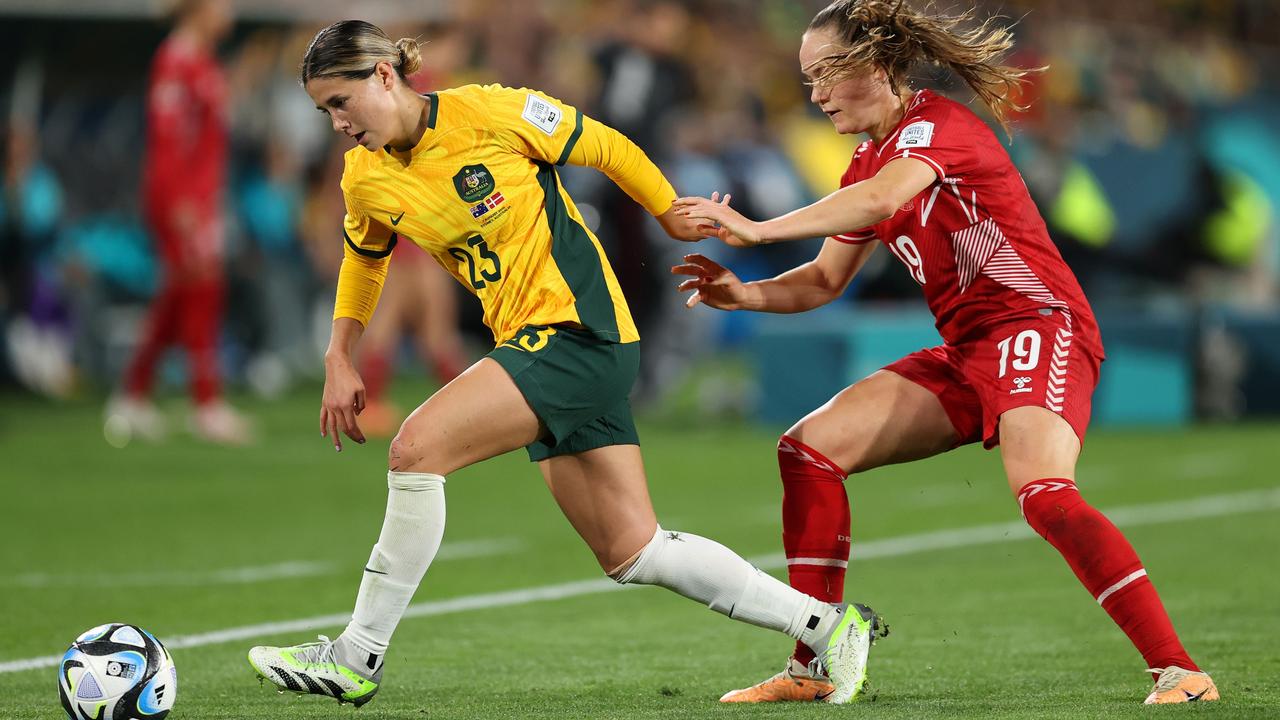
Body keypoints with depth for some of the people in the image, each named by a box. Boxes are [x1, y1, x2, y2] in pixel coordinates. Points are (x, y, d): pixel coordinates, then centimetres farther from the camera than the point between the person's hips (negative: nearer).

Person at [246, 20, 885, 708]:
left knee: (416, 448, -20)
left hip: (580, 328, -7)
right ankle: (826, 625, 16)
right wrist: (338, 358, 16)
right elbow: (363, 257, 26)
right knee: (631, 554, 6)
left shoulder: (492, 112, -14)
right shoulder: (365, 179, 5)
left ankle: (357, 657, -11)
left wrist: (679, 219, 6)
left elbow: (609, 150, -3)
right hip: (531, 344, 7)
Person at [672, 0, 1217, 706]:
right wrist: (745, 294, 0)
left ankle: (1178, 670, -30)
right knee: (809, 446, 1)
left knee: (1044, 494, -32)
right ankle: (813, 668, 4)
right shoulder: (868, 163, 16)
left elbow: (881, 200, -32)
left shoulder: (936, 124, -11)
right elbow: (823, 281, 19)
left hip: (1038, 324, -9)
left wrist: (757, 229, -31)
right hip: (966, 352, 9)